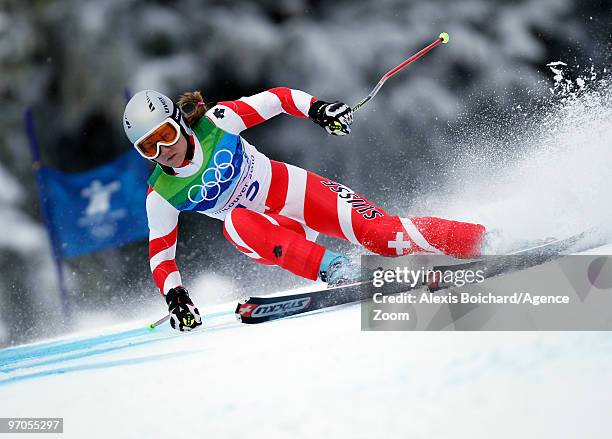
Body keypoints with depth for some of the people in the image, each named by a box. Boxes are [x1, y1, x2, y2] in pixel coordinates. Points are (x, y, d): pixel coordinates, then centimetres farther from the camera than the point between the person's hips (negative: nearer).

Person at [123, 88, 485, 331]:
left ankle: (481, 239, -11)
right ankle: (333, 270, -36)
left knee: (378, 233, -20)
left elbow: (277, 99, -8)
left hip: (293, 191, -1)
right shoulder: (161, 195, -11)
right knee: (235, 222, -34)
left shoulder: (216, 123, -16)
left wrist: (317, 109, -25)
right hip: (268, 234, 1)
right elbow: (160, 254, -3)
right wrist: (174, 297, -19)